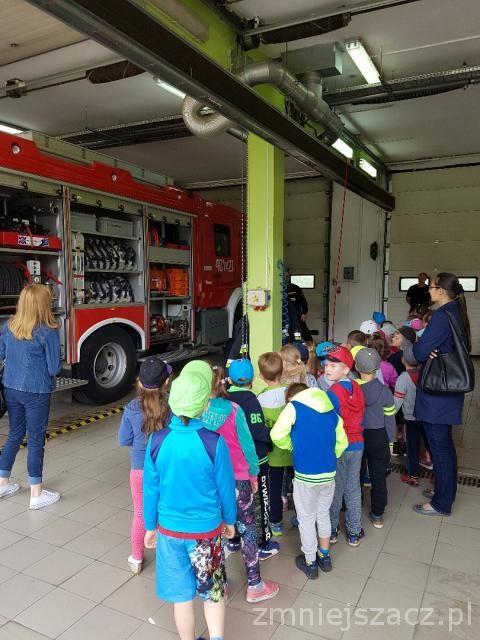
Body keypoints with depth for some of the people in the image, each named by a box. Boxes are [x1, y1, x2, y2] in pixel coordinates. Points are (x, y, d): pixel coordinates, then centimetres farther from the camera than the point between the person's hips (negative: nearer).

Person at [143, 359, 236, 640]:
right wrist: (229, 520, 10)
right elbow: (225, 487, -9)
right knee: (213, 592, 20)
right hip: (206, 529, -2)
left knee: (182, 594, 21)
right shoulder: (214, 442, -22)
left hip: (169, 529, 2)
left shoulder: (157, 440, -15)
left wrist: (150, 526, 12)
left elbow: (151, 488, -4)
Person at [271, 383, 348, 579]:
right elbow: (342, 442, 10)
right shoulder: (331, 411, 7)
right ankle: (325, 557, 38)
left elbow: (277, 435, -14)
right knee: (323, 514, 24)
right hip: (329, 473, 5)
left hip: (306, 474, -5)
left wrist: (292, 447, 4)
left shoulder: (294, 407, -8)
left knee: (306, 518, 14)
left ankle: (310, 563, 28)